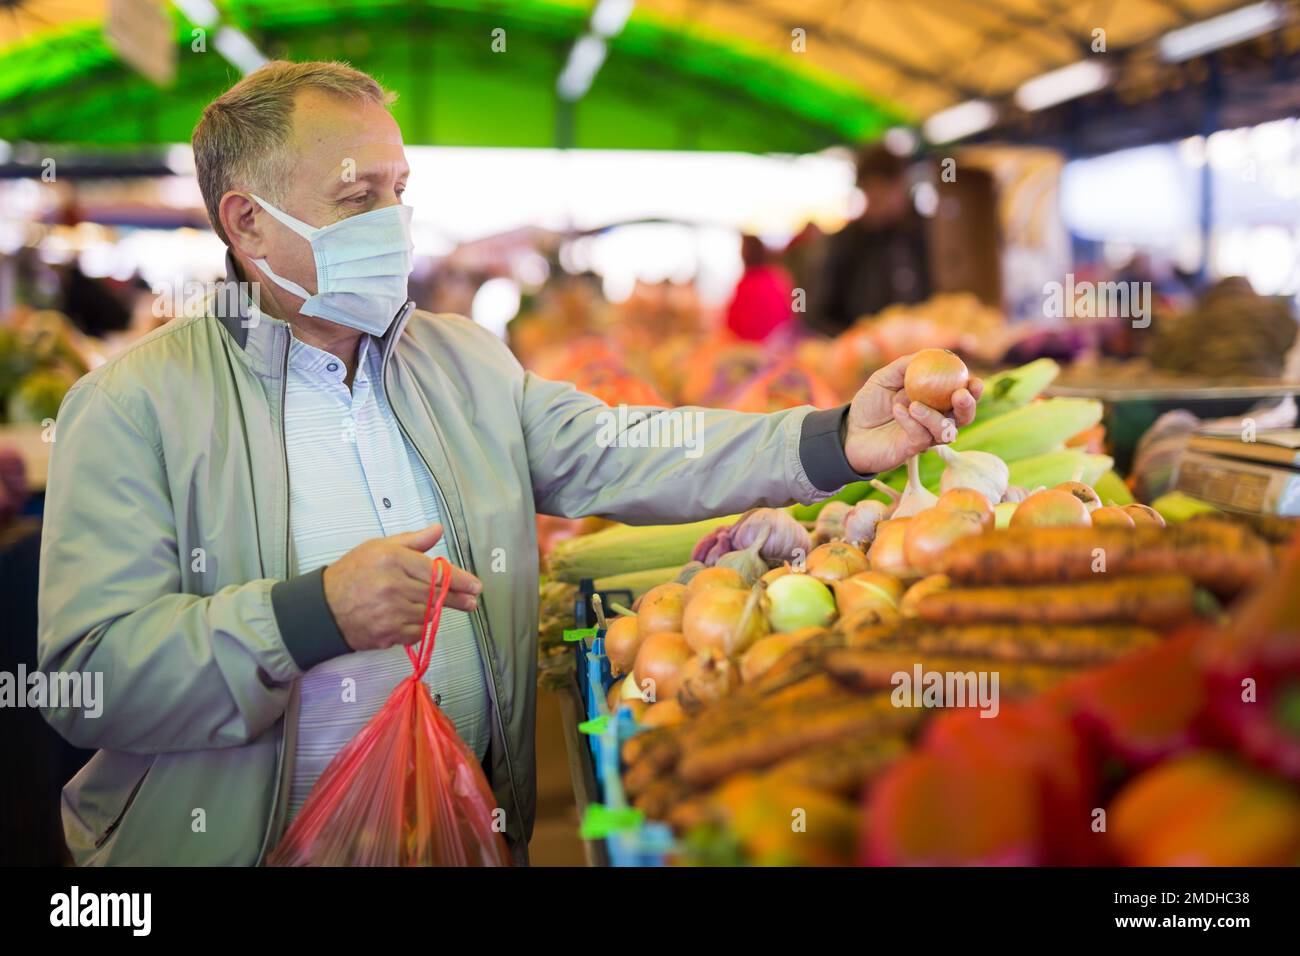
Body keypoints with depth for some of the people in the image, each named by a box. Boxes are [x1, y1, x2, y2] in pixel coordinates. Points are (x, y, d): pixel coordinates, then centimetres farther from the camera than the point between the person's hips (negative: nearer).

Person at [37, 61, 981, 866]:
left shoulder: (466, 358, 12)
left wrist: (833, 441, -7)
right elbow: (88, 676, -14)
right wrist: (315, 615, -27)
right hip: (244, 840, -4)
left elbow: (615, 458, 4)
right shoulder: (134, 404, -8)